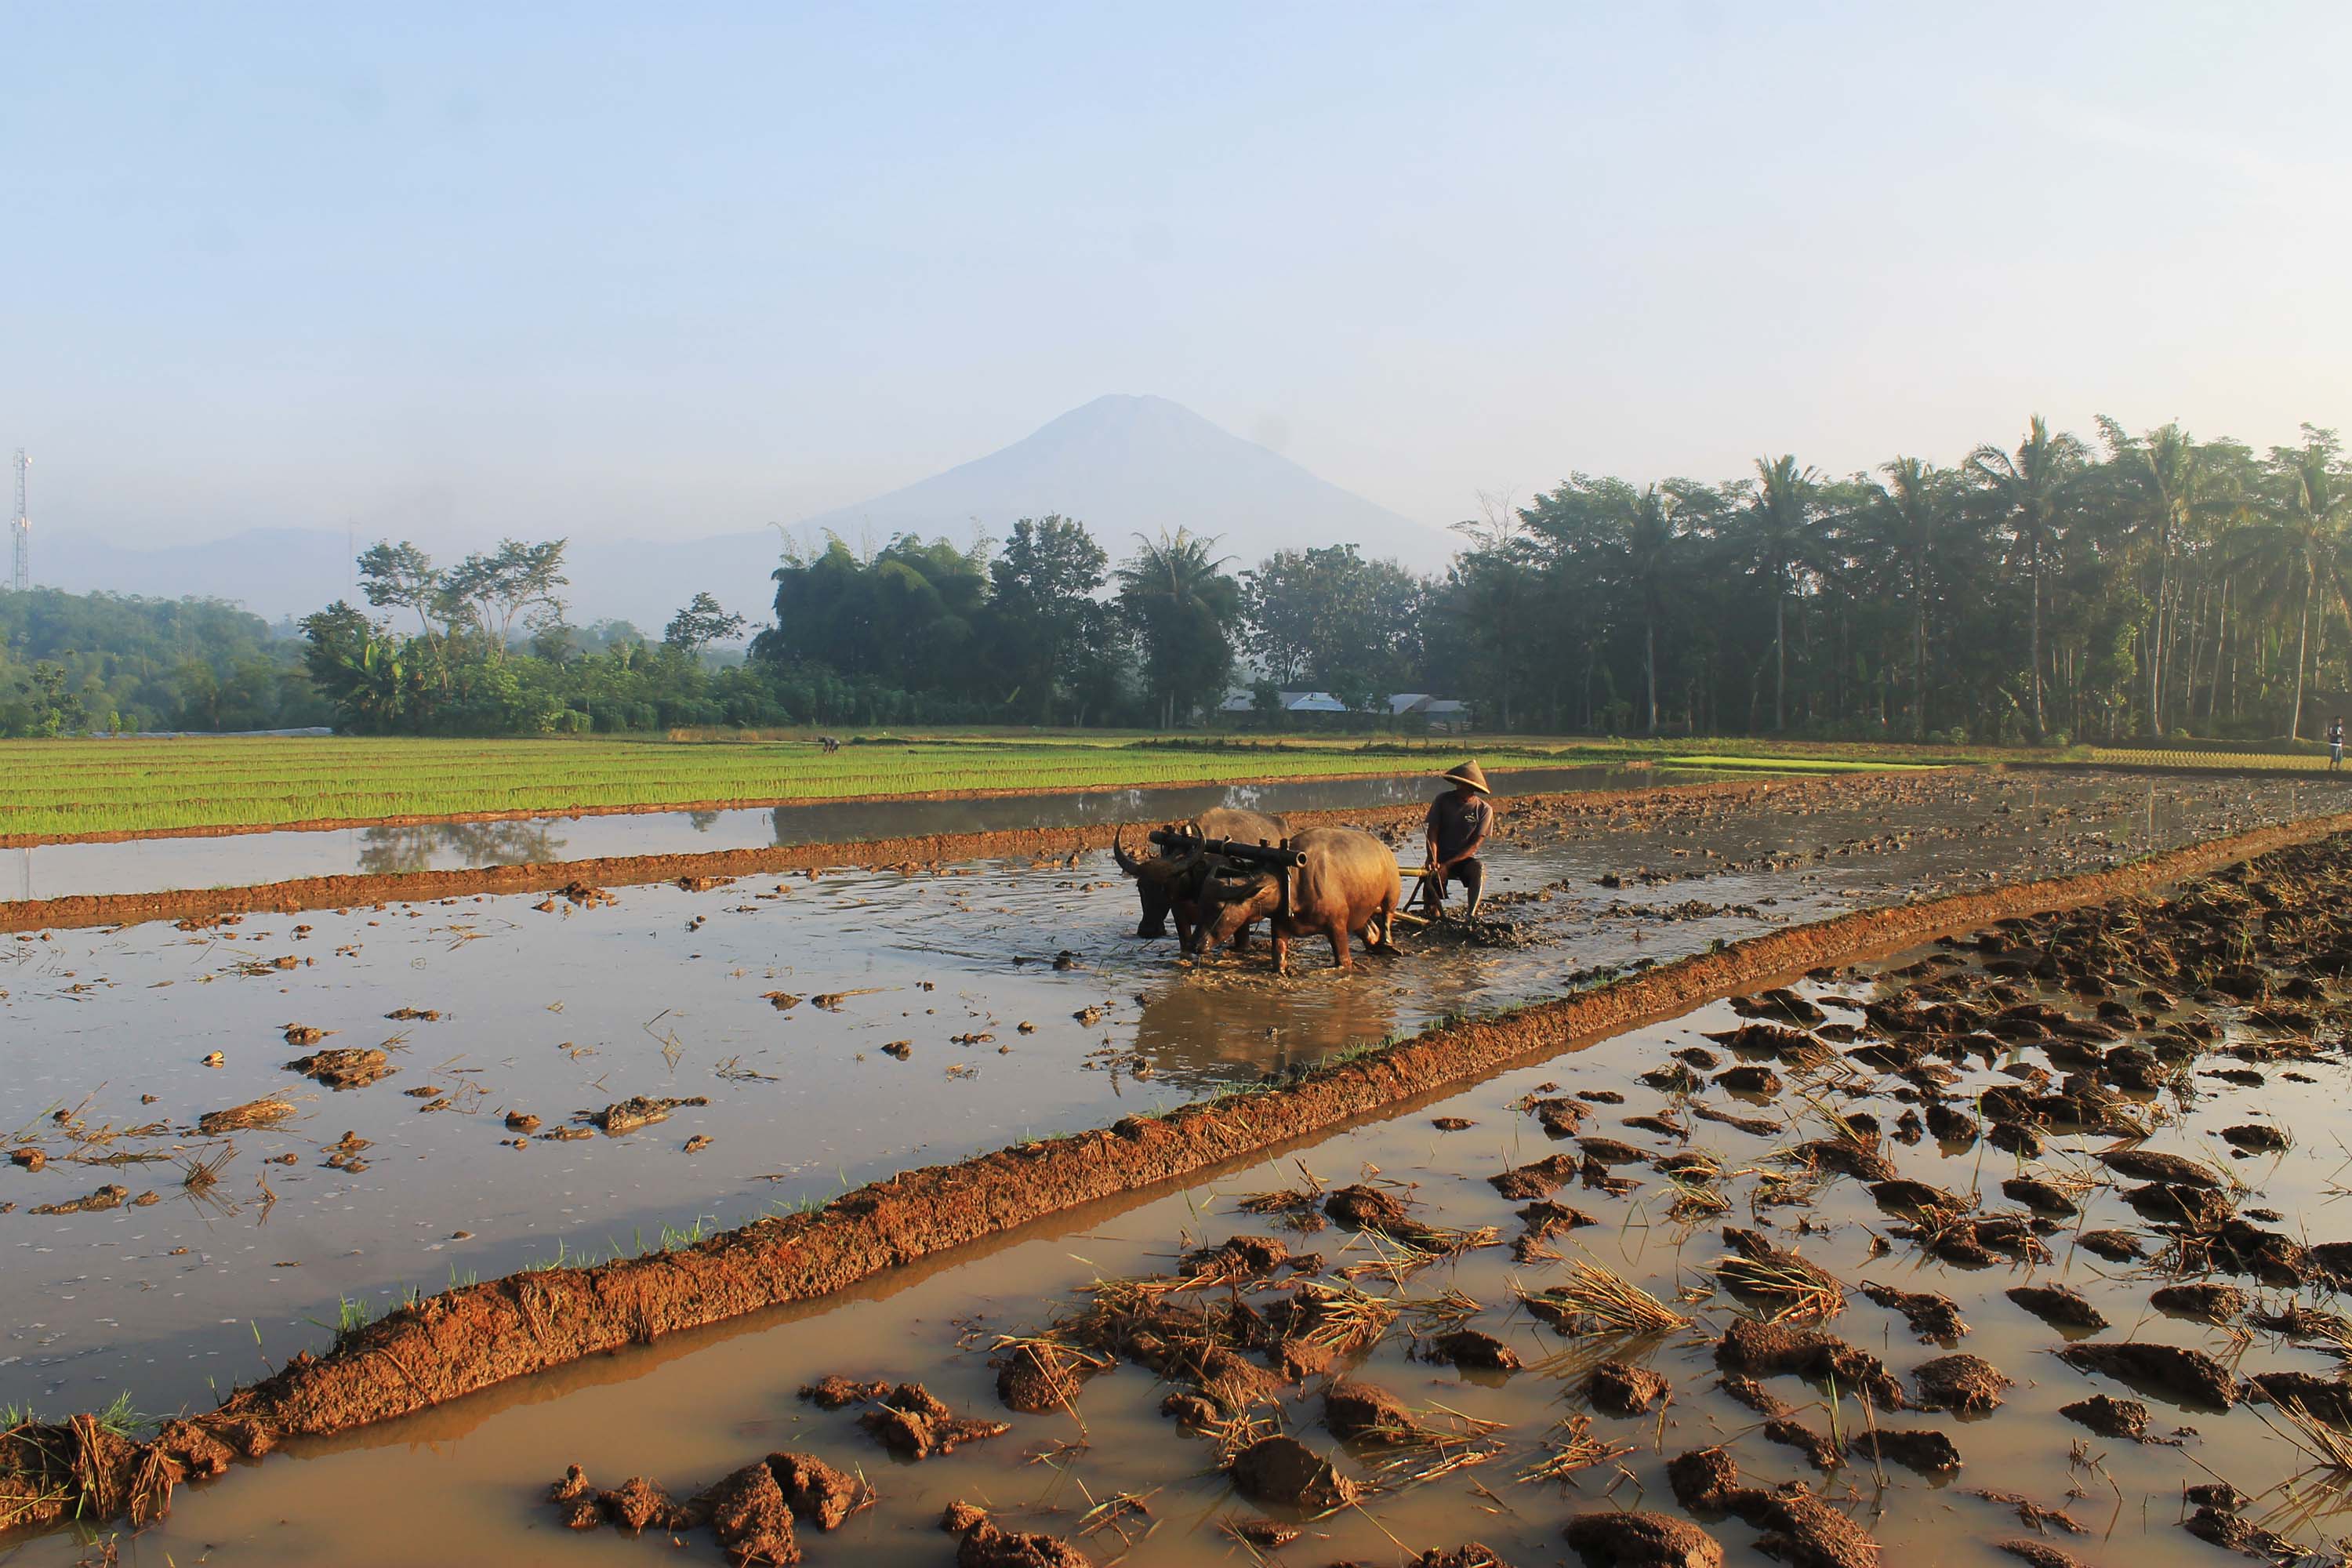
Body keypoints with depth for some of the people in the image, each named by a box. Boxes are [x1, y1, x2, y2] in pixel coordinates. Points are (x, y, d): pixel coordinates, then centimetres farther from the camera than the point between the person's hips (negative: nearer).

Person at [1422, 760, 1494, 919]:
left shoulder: (1484, 810, -4)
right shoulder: (1443, 800, -1)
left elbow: (1475, 845, -7)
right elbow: (1432, 833, -3)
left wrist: (1448, 864, -16)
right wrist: (1433, 861, -20)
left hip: (1465, 859, 0)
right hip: (1440, 858, 0)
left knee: (1478, 868, -34)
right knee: (1430, 879, -30)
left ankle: (1472, 916, -40)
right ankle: (1434, 913, 1)